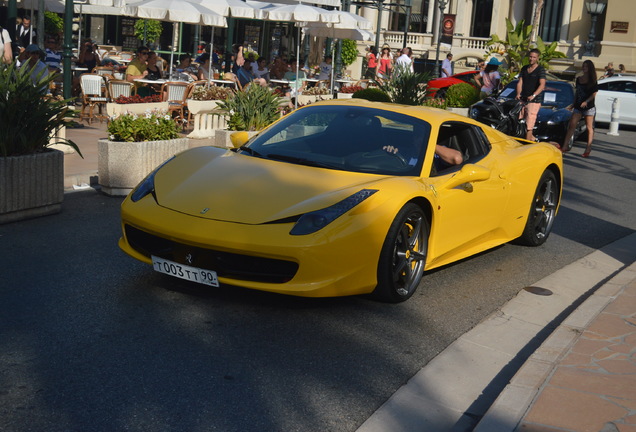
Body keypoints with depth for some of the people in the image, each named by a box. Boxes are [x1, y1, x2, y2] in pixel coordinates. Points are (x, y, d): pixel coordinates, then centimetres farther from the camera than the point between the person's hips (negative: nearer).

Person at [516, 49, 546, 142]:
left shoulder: (540, 69, -4)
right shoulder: (524, 68, 15)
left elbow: (542, 85, -15)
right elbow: (520, 82, 12)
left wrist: (533, 95, -29)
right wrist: (518, 94, -6)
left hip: (534, 100, -6)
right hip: (523, 99, 6)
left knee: (529, 122, -11)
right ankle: (532, 138, 22)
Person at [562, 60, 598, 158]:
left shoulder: (592, 81, -4)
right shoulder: (578, 79, 11)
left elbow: (594, 94, -8)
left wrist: (586, 102, -22)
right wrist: (573, 104, 16)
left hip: (589, 107, -5)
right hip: (578, 106, 5)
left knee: (589, 128, 1)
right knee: (571, 125, 0)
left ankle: (588, 149, 4)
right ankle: (565, 146, 2)